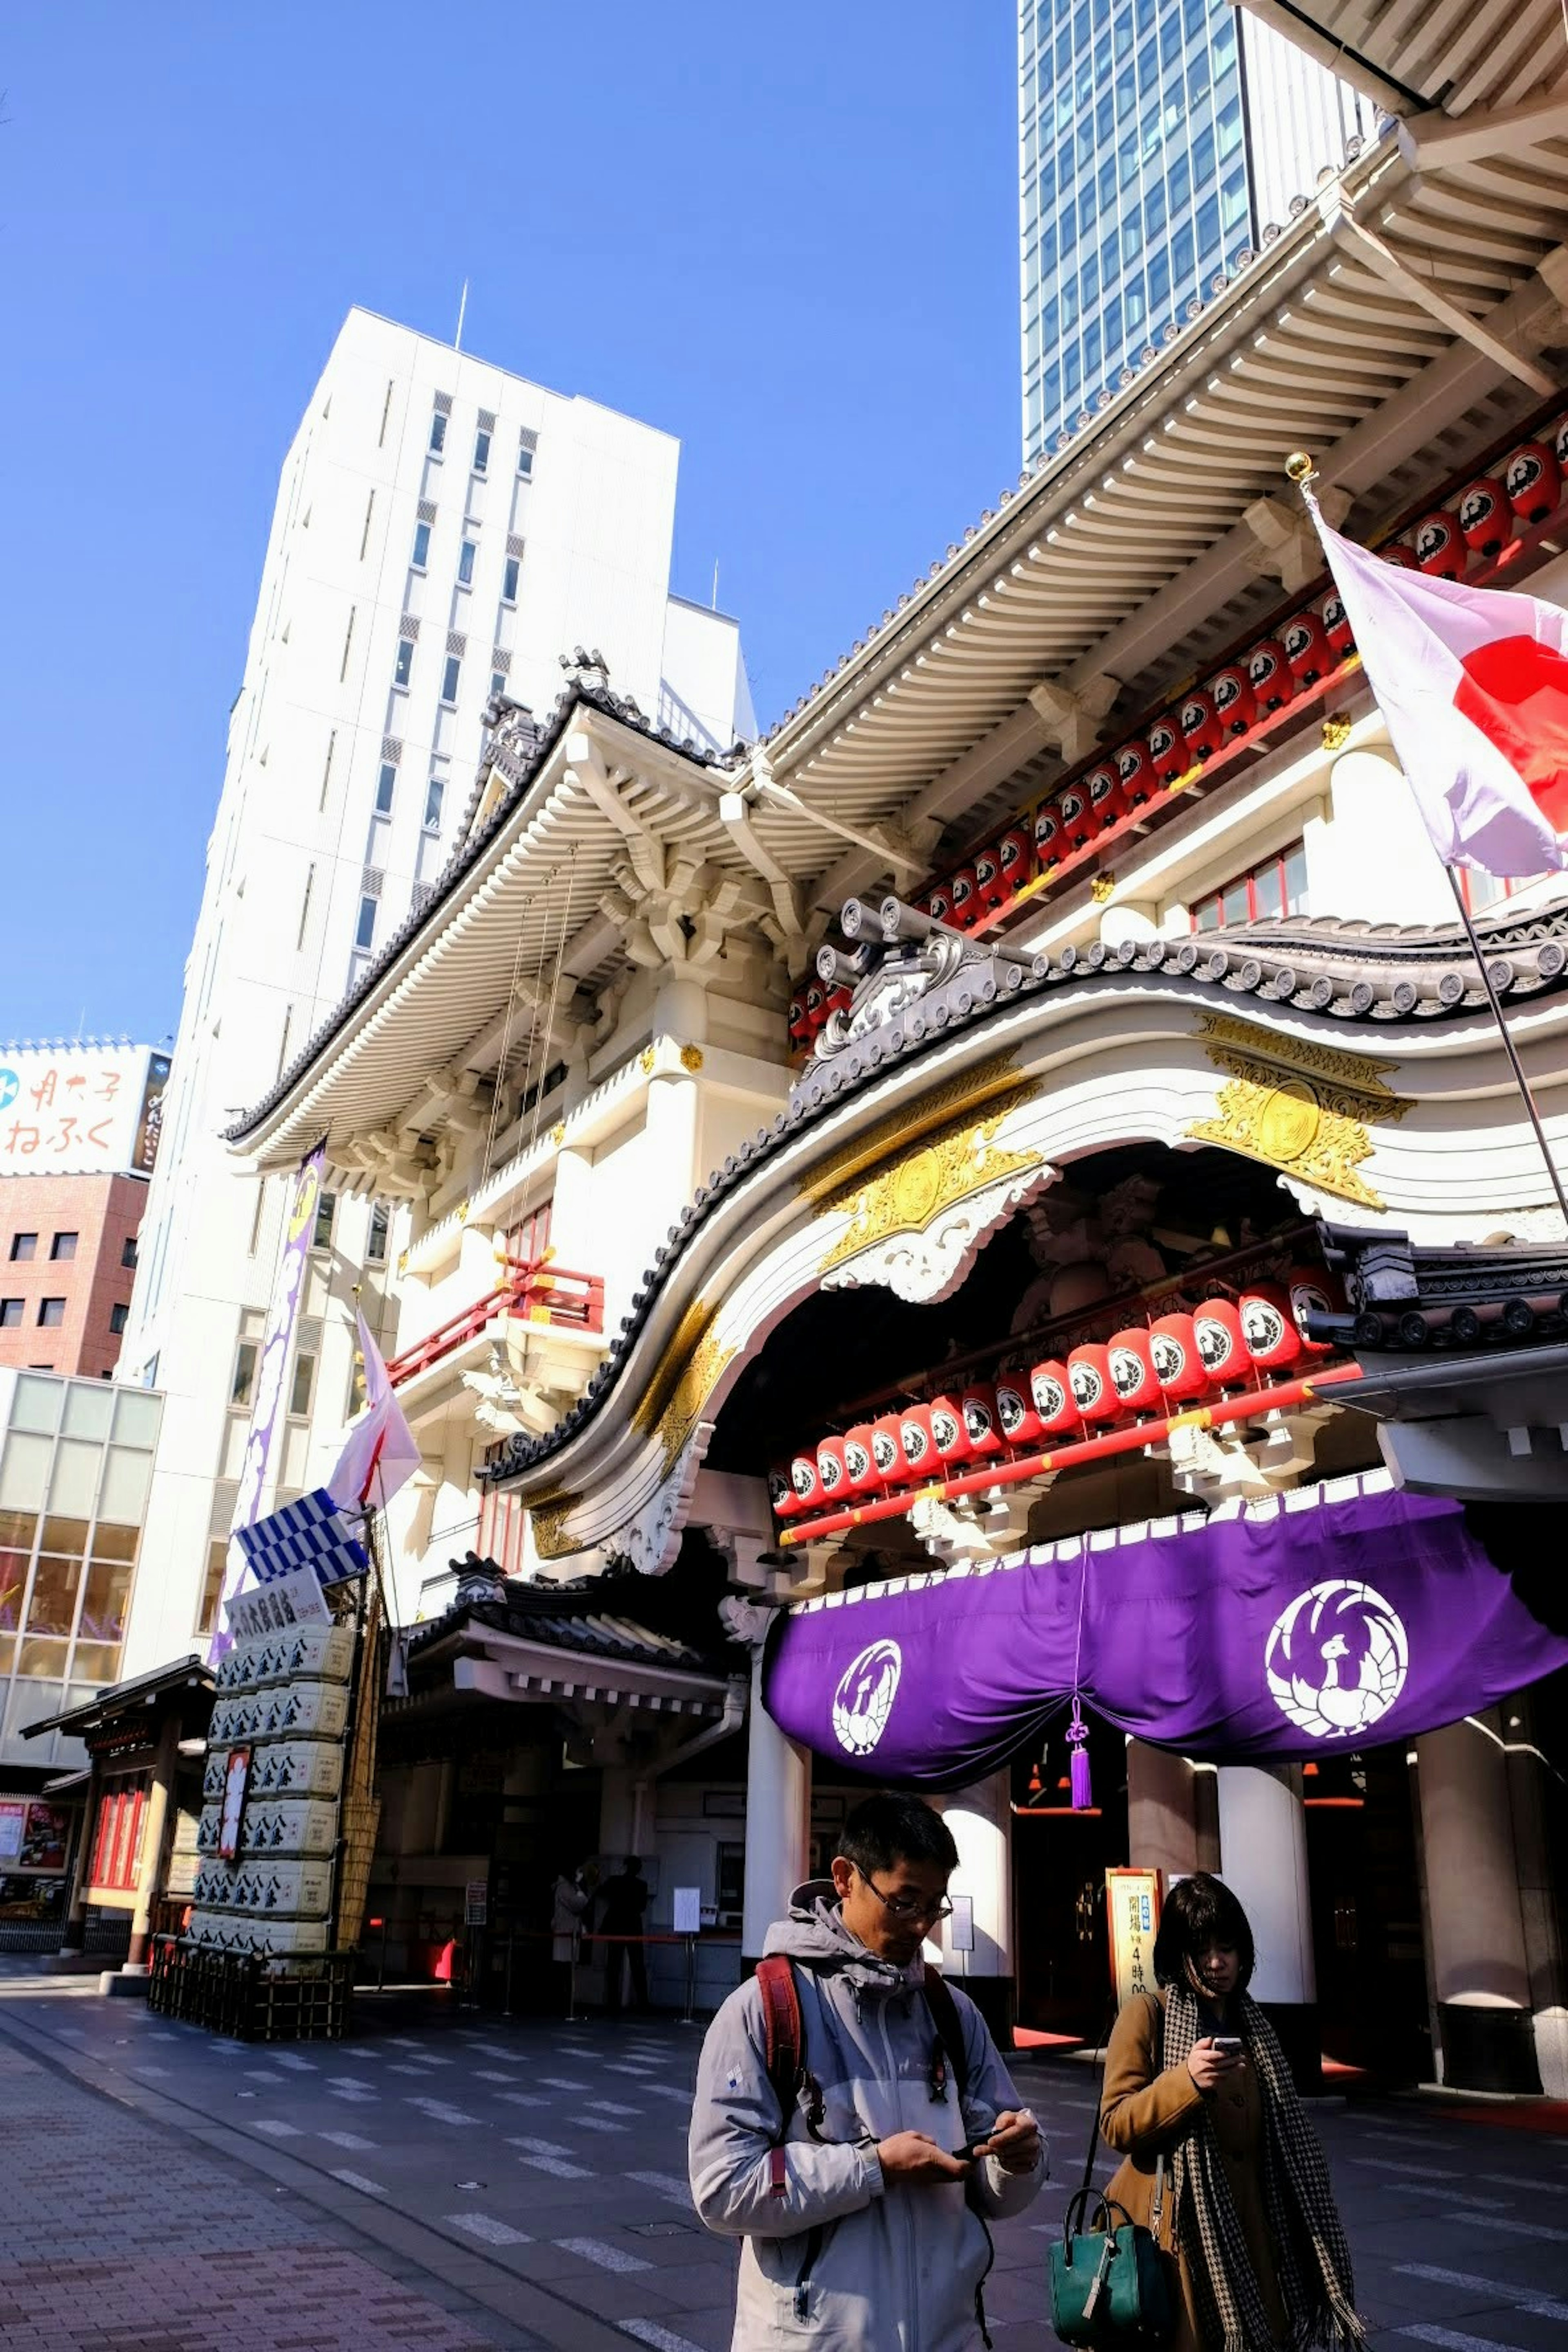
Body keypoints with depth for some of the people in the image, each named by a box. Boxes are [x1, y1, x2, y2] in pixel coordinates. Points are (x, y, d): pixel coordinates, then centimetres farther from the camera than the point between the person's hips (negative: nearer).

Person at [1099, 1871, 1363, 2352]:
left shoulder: (1249, 2022, 12)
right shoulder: (1147, 2014, -8)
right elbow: (1115, 2125, -13)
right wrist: (1186, 2081, -26)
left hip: (1248, 2232, 6)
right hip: (1175, 2233, -6)